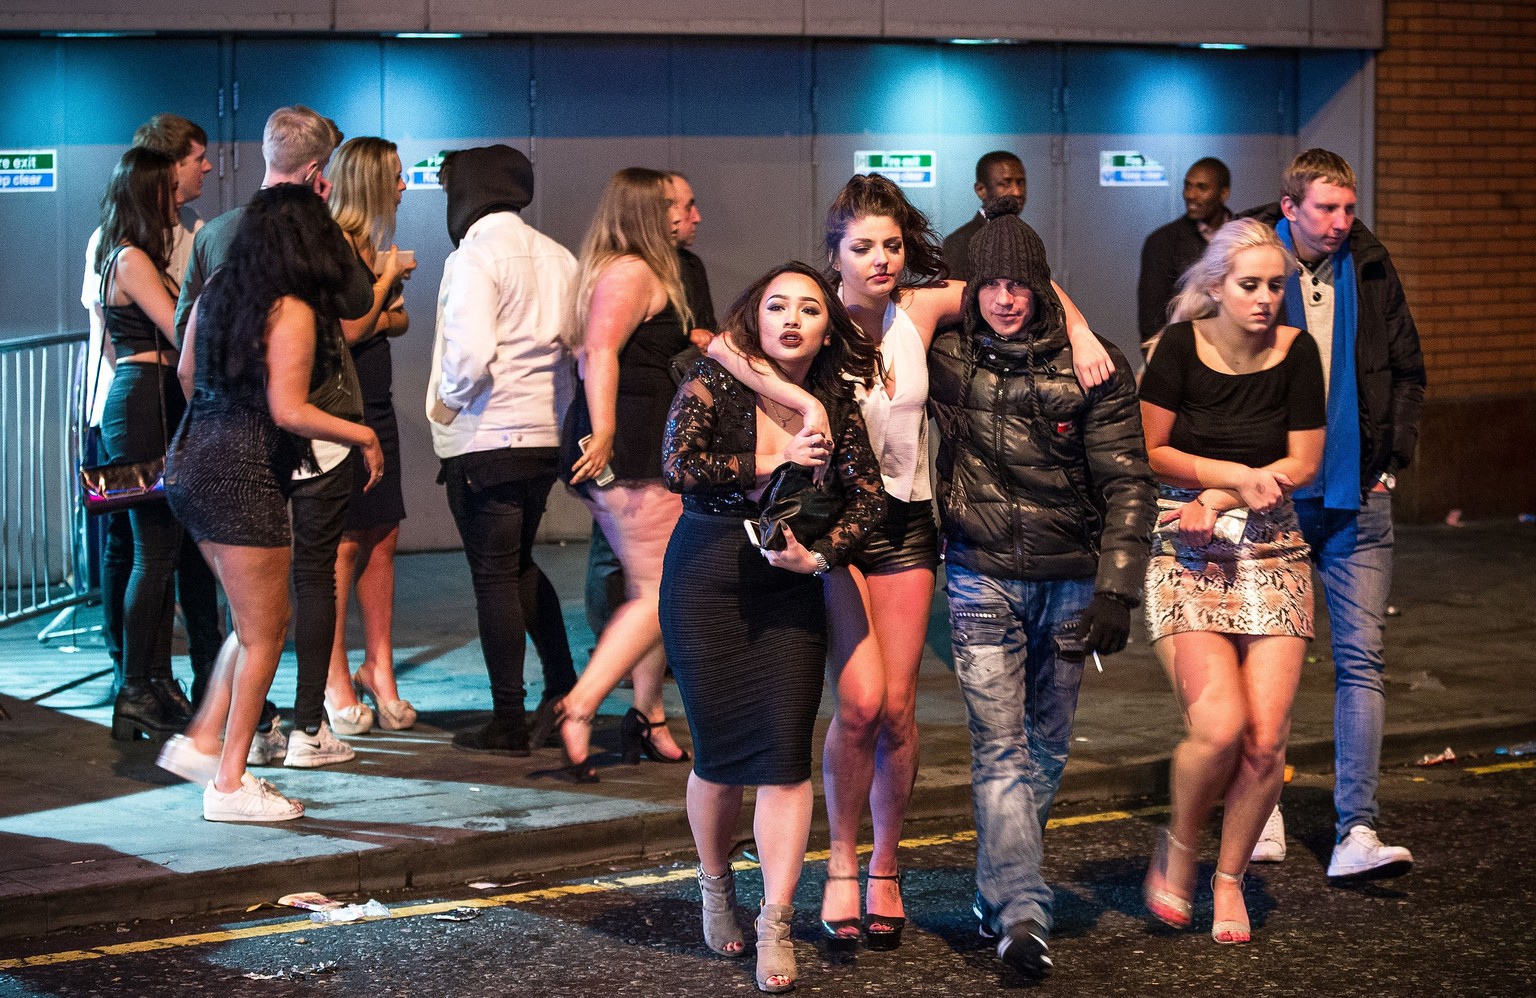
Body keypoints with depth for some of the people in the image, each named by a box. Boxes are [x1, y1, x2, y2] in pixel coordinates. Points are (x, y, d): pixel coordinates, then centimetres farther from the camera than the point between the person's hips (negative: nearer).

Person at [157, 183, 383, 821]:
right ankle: (230, 785, 5)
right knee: (264, 633, 2)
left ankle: (202, 743, 18)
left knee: (259, 622, 19)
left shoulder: (215, 292, 9)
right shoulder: (292, 310, -15)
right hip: (244, 478, -8)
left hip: (193, 467, 9)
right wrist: (363, 435, -7)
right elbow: (289, 411, -20)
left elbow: (187, 374, 20)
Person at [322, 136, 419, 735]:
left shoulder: (372, 244, 15)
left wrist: (378, 318, -6)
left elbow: (399, 320, 15)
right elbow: (349, 330, -16)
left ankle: (379, 670, 14)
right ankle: (335, 679, 2)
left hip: (374, 407, 9)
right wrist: (387, 277, -6)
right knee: (344, 544, -5)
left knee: (382, 538, 8)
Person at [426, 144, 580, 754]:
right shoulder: (556, 257, 10)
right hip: (547, 435, 7)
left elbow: (471, 352, -24)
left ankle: (509, 722, 4)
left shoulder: (475, 257, -13)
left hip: (486, 439, -7)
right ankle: (562, 685, 16)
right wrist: (555, 400, 14)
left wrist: (449, 401, -7)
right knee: (519, 563, 22)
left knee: (494, 576, 0)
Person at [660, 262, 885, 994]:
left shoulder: (836, 404, 4)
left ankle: (776, 926, -4)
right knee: (720, 748, 2)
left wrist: (819, 554, -15)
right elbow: (677, 465, -19)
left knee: (785, 750, -7)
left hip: (790, 585, 2)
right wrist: (773, 462, -16)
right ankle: (715, 889, 28)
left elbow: (868, 495, 1)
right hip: (707, 578, -2)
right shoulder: (712, 385, -5)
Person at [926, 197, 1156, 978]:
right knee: (999, 747, -10)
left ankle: (998, 891, 28)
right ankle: (1022, 913, -15)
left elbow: (1125, 483, -5)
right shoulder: (945, 357, -1)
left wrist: (1116, 590, -10)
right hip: (982, 577, 0)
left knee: (1046, 747, 10)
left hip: (1069, 580, 1)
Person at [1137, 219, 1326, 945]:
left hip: (1271, 552, 2)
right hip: (1185, 557, -2)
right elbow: (1148, 453, -3)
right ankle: (1178, 850, 8)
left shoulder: (1295, 352, 0)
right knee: (1218, 724, -20)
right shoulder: (1180, 346, -5)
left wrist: (1217, 498, -9)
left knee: (1266, 738, -8)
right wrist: (1237, 474, -11)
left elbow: (1303, 464, 1)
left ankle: (1230, 877, 15)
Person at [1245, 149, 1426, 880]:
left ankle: (1357, 832, -7)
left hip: (1356, 497, 2)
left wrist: (1393, 457, 5)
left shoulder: (1371, 270, 4)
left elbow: (1407, 369, 15)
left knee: (1361, 659, -5)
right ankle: (1263, 812, 25)